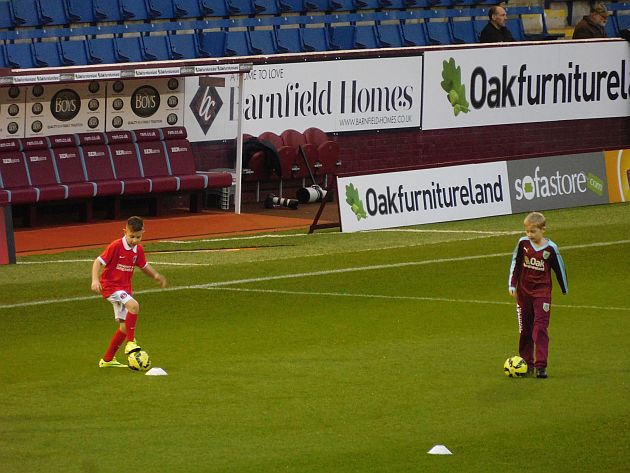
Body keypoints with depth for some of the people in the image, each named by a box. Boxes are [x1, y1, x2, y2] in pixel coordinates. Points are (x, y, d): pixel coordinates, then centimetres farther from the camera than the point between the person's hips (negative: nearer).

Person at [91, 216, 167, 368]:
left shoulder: (138, 249, 3)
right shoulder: (116, 246, -16)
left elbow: (144, 266, 20)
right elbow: (98, 262, -15)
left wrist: (156, 275, 2)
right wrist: (95, 280, -29)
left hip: (124, 288, 8)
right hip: (110, 286, -8)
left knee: (125, 326, 8)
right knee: (134, 306, -31)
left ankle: (107, 359, 21)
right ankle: (131, 343, -22)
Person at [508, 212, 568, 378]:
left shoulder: (550, 248, -8)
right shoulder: (523, 243, -3)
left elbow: (559, 269, 4)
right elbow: (515, 264, 6)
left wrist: (565, 290, 12)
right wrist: (512, 285, 2)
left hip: (542, 292, -3)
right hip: (523, 291, 3)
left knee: (540, 328, -9)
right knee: (525, 329, 8)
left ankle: (541, 365, -11)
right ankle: (527, 363, 17)